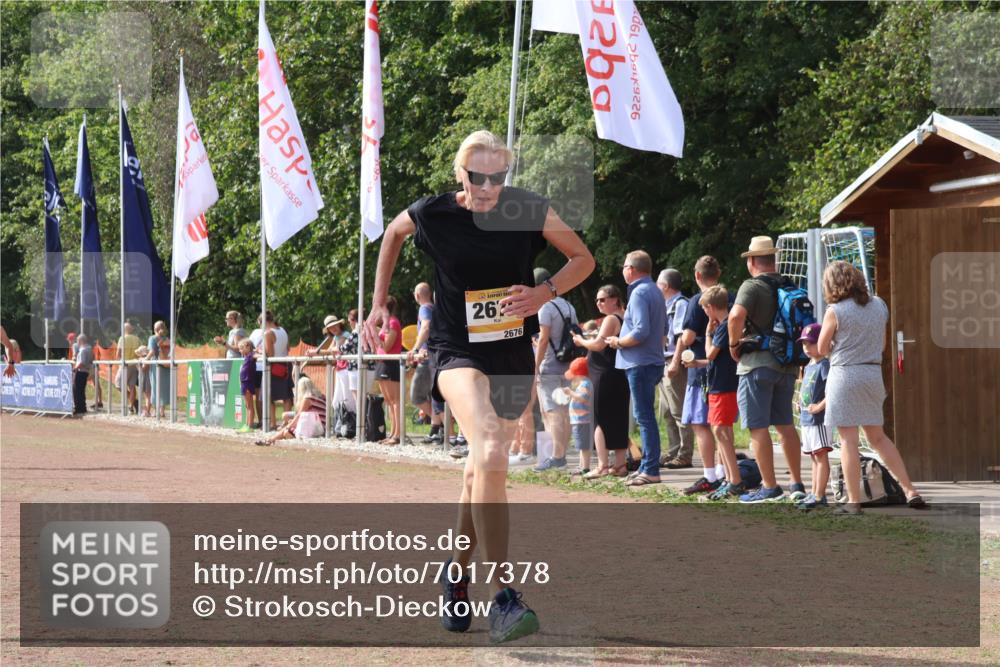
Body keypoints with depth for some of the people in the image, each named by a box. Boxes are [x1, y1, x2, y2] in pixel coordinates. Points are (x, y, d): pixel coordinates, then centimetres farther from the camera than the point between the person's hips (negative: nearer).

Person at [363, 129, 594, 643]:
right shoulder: (431, 215, -10)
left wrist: (544, 293, -12)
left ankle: (458, 574, 40)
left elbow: (583, 259, 5)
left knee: (481, 471, 14)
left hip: (514, 357, 3)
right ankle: (502, 601, -29)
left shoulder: (530, 211, -8)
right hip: (457, 351, -3)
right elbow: (392, 233, 14)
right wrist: (378, 304, 14)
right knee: (490, 453, -27)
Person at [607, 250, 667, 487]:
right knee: (645, 416, 15)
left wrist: (618, 342, -10)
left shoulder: (639, 293, -16)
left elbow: (641, 331, -25)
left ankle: (650, 470, -7)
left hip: (640, 363, -10)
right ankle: (647, 465, 20)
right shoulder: (655, 291, 15)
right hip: (653, 359, 10)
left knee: (644, 417, -7)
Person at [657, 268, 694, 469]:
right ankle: (673, 452, 20)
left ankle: (684, 456, -6)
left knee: (679, 412, -8)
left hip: (675, 364, -10)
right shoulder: (667, 305, 18)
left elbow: (682, 336, -19)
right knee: (667, 413, 14)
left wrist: (675, 364, -23)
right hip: (664, 362, 10)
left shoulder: (680, 304, -11)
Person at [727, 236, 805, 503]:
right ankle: (797, 484, 16)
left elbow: (736, 314, -26)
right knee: (785, 424, 15)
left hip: (758, 363, -7)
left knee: (758, 427, -2)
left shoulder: (752, 286, -9)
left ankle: (769, 487, -4)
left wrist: (734, 343, -11)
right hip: (787, 365, 7)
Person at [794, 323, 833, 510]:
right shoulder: (808, 366, 16)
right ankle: (815, 494, 17)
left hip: (820, 418, -10)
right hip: (806, 419, 10)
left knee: (821, 455, -8)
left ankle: (819, 496, -9)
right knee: (814, 457, 13)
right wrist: (801, 404, 15)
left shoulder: (824, 365, -13)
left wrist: (819, 407, -23)